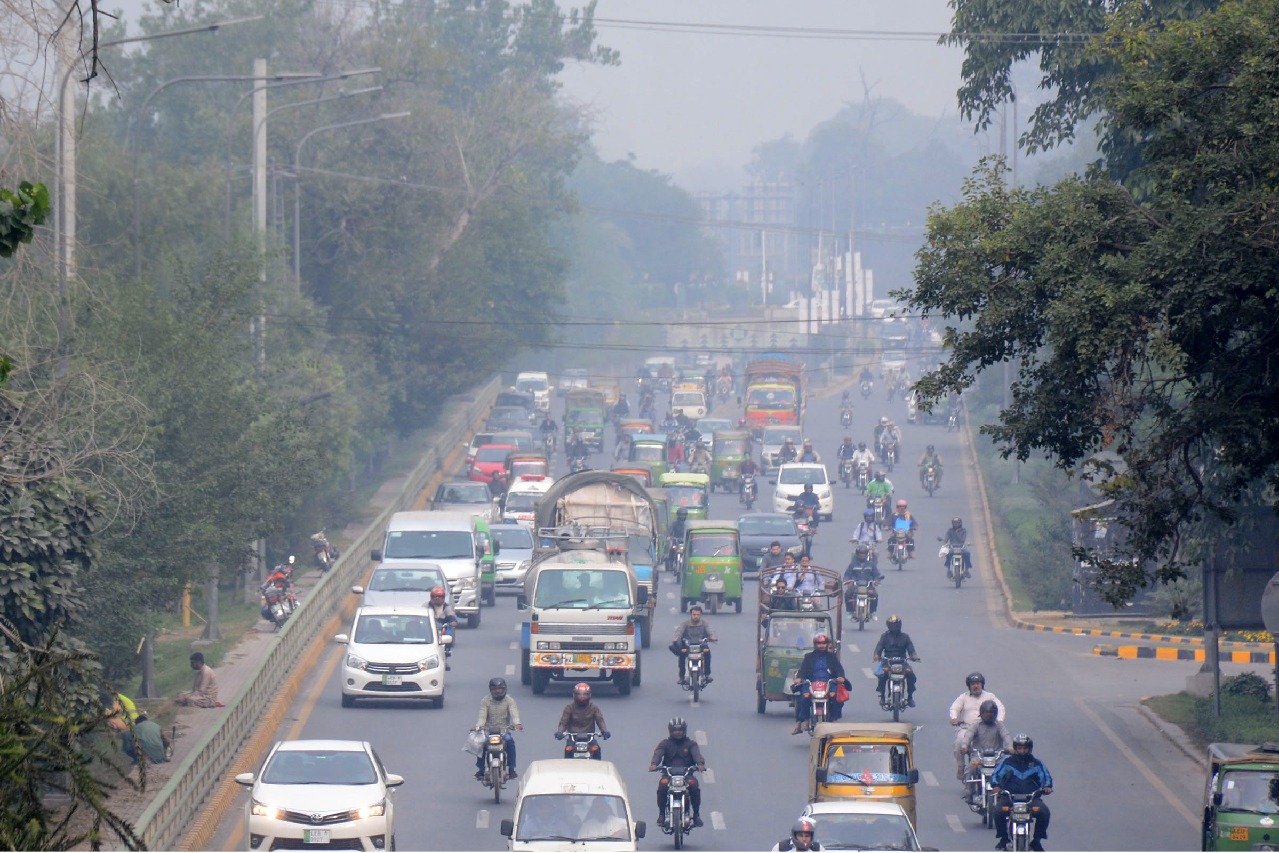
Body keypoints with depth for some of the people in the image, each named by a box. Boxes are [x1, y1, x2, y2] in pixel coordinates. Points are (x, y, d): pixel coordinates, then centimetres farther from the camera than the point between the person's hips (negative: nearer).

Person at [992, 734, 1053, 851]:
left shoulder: (1036, 763, 12)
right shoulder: (1007, 761, 9)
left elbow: (1046, 776, 12)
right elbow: (996, 775, 7)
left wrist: (1047, 787, -11)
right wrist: (996, 786, -14)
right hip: (1009, 796, -1)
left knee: (1044, 812, -27)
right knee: (998, 812, -30)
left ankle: (1037, 840, -7)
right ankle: (1003, 838, -6)